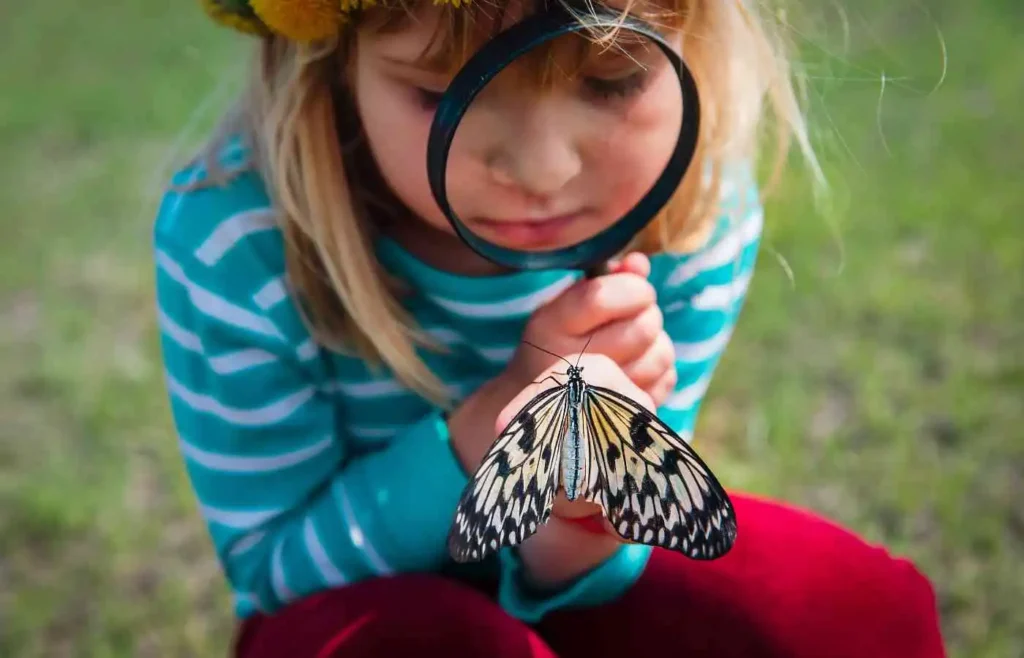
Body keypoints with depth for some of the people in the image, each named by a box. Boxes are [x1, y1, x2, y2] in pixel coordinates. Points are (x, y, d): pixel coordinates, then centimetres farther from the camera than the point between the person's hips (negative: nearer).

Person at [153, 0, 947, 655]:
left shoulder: (699, 209, -19)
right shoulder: (233, 240, -26)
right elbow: (272, 570, -16)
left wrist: (573, 541, -36)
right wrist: (488, 425, -31)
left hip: (555, 589, 3)